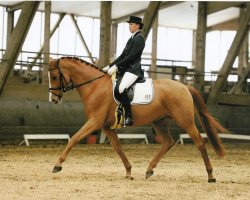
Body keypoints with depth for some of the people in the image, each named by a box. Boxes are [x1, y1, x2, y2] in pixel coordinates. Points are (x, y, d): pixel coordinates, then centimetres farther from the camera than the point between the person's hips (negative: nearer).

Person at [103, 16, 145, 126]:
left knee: (120, 88, -32)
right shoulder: (132, 39, 21)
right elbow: (123, 55, 19)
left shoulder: (139, 39, -8)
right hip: (125, 69, 11)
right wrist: (110, 66, 10)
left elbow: (131, 56, -17)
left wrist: (116, 66, -19)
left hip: (133, 69, -11)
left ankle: (128, 117, -30)